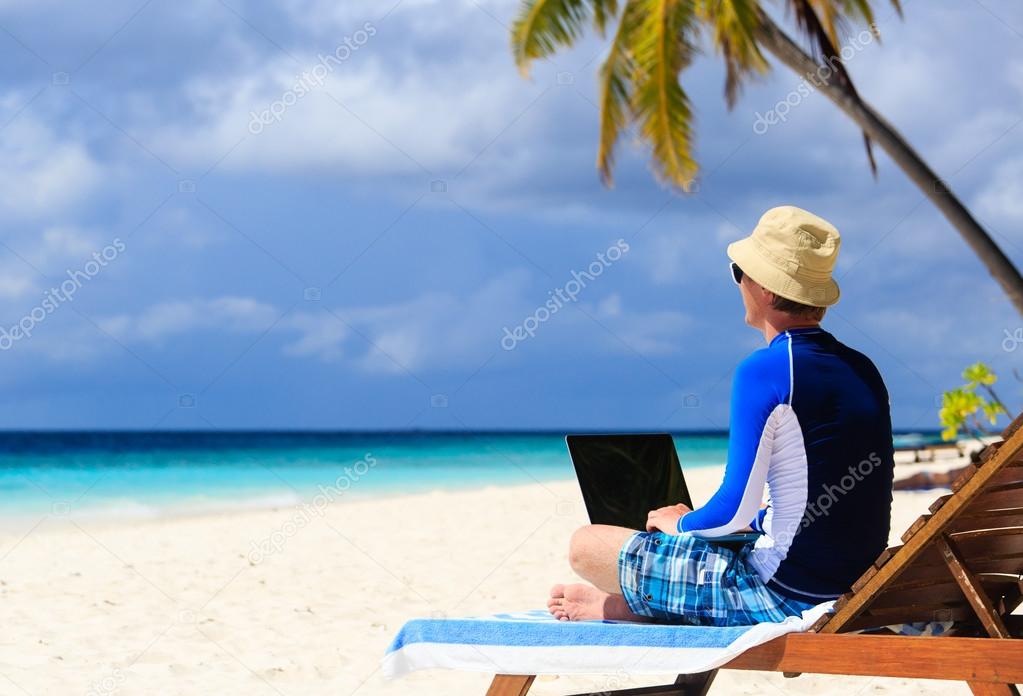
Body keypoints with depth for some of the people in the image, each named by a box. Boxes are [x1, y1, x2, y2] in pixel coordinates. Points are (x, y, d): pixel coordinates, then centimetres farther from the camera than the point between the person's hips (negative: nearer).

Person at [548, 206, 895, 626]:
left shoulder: (764, 371, -16)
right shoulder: (863, 371, 7)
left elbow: (735, 510, -16)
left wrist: (680, 524, 4)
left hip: (787, 596, -9)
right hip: (857, 590, 9)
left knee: (586, 546, 0)